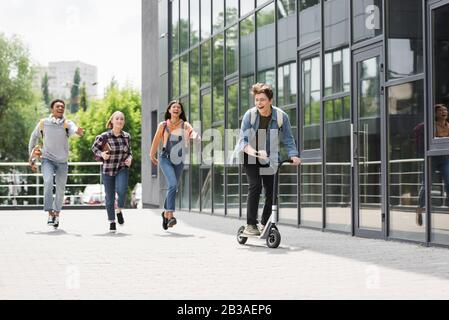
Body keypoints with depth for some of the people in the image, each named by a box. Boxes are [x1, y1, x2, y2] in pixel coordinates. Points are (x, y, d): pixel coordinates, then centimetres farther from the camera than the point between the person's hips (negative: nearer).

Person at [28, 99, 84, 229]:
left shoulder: (67, 123, -6)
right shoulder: (43, 123, -2)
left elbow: (73, 129, -30)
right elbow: (34, 137, 14)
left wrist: (78, 131, -55)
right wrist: (31, 157, 14)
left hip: (62, 162, 1)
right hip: (48, 160, -1)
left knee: (60, 189, 7)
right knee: (48, 182, -25)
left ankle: (57, 214, 27)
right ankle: (50, 214, -21)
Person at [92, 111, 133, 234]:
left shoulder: (127, 136, 2)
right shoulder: (104, 136, -7)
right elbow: (94, 147, 7)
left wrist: (129, 158, -3)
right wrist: (101, 154, -11)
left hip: (122, 169, 1)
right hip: (108, 170, -1)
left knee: (121, 190, -24)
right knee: (110, 197, 5)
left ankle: (119, 210, 7)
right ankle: (112, 222, 23)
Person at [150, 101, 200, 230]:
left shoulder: (185, 125, 1)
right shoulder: (163, 125, 1)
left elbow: (193, 132, -20)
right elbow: (156, 141, 14)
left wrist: (195, 136, -43)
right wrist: (152, 155, 25)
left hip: (179, 160, 2)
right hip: (165, 159, -2)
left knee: (172, 187, 12)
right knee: (173, 184, -23)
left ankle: (165, 213, 33)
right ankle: (170, 215, -27)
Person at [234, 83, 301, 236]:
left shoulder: (281, 116, -16)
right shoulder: (250, 115, -19)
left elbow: (288, 139, -8)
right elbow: (243, 139, -22)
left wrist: (293, 155, -23)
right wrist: (250, 150, -42)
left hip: (269, 159, 2)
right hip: (250, 157, -2)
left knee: (271, 191, 2)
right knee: (255, 185, -19)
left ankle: (264, 224, 21)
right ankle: (250, 224, -14)